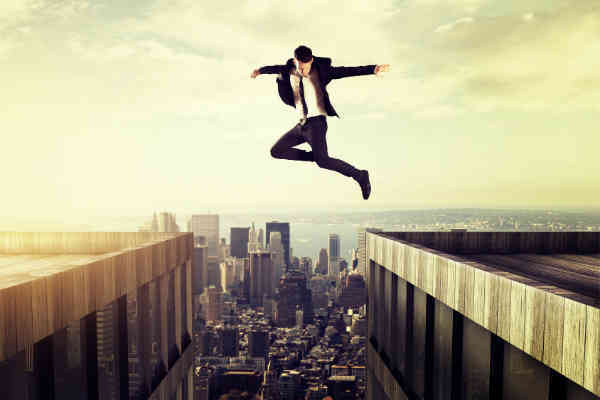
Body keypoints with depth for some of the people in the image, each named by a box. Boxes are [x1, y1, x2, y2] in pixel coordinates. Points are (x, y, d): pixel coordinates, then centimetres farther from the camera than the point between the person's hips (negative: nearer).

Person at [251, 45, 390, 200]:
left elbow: (347, 71, -16)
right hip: (301, 124, 7)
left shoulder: (320, 71, -9)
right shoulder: (290, 71, 2)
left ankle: (360, 175, -5)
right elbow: (278, 68, 23)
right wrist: (261, 70, 35)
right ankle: (315, 156, 13)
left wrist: (373, 69, -24)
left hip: (316, 122, -7)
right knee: (276, 151, 6)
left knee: (323, 161, -22)